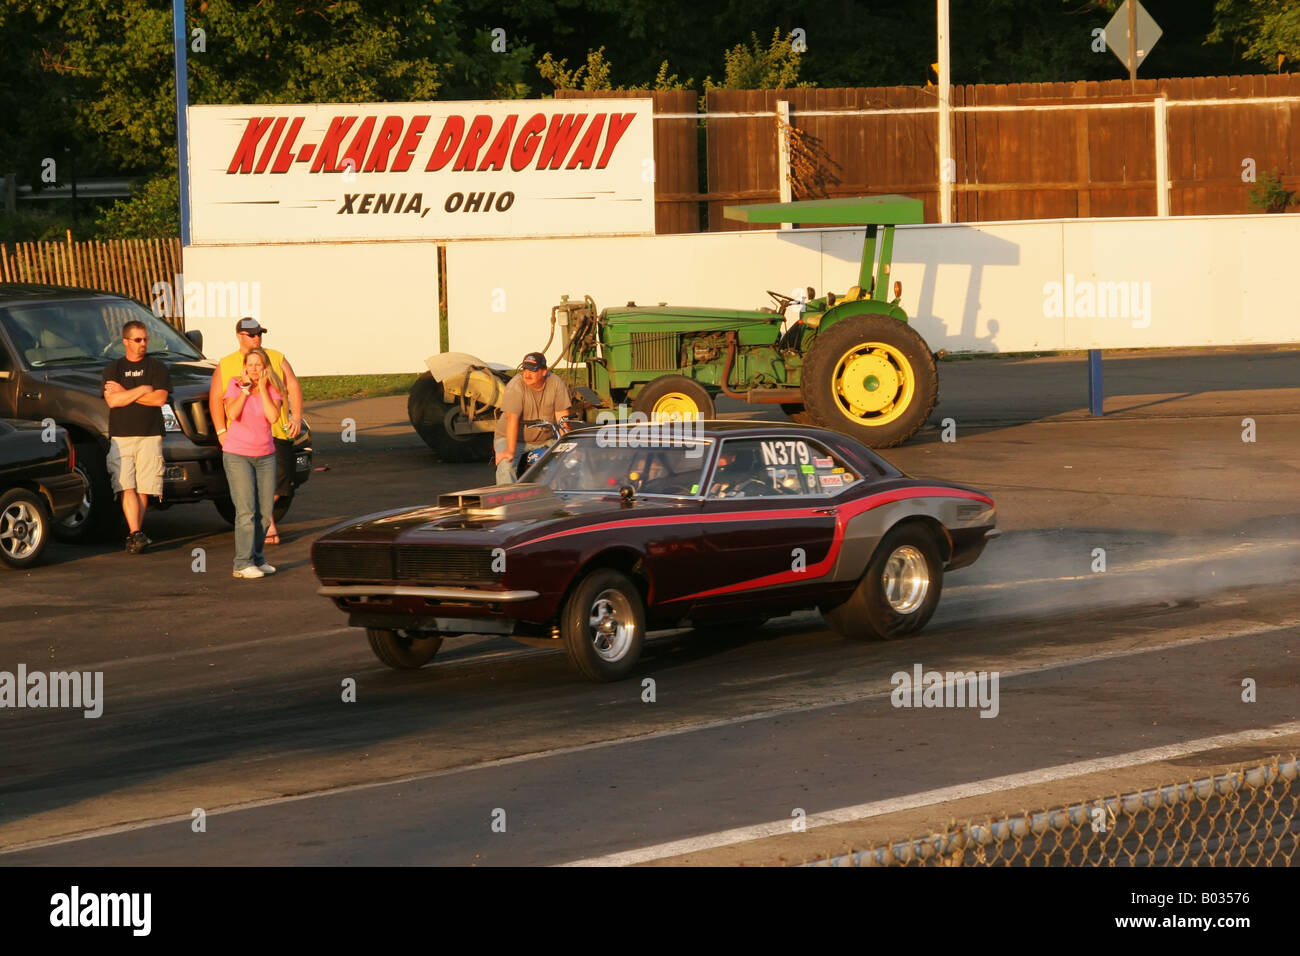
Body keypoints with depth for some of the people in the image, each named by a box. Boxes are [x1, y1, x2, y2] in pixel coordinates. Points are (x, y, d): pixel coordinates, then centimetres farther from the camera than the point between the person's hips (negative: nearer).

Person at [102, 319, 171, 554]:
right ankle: (136, 534, -20)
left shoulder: (157, 368, 9)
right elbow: (112, 401, -4)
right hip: (120, 437, 0)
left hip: (149, 437, 0)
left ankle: (135, 535, 6)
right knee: (126, 488, -13)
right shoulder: (113, 370, 11)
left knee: (143, 489, -2)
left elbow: (160, 399, -6)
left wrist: (125, 393, -5)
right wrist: (142, 390, -6)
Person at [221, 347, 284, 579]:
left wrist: (262, 388, -13)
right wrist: (245, 388, -15)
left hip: (265, 455, 4)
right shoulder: (235, 385, -3)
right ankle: (243, 564, -13)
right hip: (237, 455, -4)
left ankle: (257, 557, 17)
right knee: (246, 510, -12)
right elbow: (232, 414, -19)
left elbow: (273, 416, -15)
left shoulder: (273, 390, 2)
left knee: (265, 511, 3)